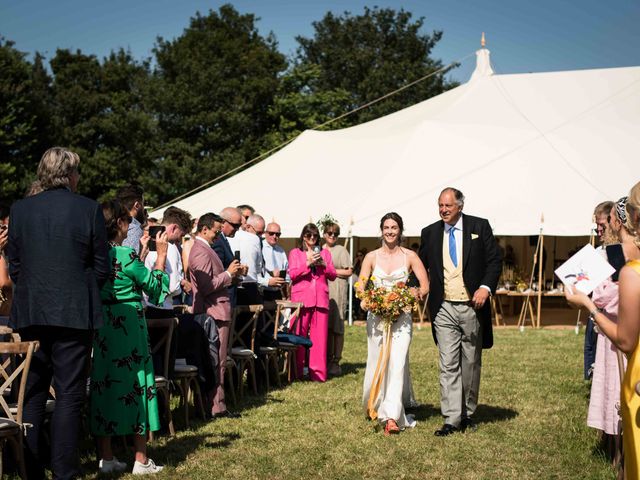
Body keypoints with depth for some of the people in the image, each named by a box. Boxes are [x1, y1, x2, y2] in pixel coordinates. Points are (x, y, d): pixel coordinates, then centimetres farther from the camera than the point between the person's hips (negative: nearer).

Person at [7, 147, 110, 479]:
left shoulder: (20, 209, 3)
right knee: (69, 395, 3)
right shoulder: (89, 209, -6)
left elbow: (13, 265, 6)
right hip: (74, 313, -3)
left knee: (31, 394, 12)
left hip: (29, 313, 3)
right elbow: (102, 268, -2)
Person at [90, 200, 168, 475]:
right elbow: (154, 286, -4)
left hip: (101, 328, 6)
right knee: (136, 385, 3)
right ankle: (141, 460, 8)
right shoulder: (126, 255, -15)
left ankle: (106, 458, 15)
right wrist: (160, 255, 4)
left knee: (104, 385, 10)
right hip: (128, 327, -6)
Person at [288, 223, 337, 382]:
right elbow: (292, 274, 1)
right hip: (301, 298, -2)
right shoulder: (295, 253, 13)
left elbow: (333, 275, 14)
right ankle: (296, 372, 2)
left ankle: (318, 373, 1)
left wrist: (324, 264, -3)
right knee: (299, 336, -5)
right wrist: (308, 263, -10)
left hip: (321, 299, 2)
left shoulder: (325, 253, 20)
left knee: (320, 337, -3)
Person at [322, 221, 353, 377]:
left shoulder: (341, 250, 4)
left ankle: (336, 362, -2)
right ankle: (327, 360, 10)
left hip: (337, 290, -4)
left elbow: (349, 271, -2)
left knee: (336, 326, -5)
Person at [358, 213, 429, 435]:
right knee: (376, 363, 8)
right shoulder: (371, 257, 7)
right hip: (376, 316, 2)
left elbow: (425, 285, 2)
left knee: (397, 363, -14)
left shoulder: (409, 256, 3)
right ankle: (374, 405, 34)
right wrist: (365, 300, -16)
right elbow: (361, 286, 4)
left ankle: (391, 417, -18)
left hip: (401, 317, -2)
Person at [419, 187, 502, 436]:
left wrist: (486, 287, -14)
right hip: (444, 309, 1)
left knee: (471, 364, 10)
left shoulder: (480, 227, 1)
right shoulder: (430, 233, 7)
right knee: (448, 365, -4)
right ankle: (451, 419, -3)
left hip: (472, 306, -1)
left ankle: (467, 413, 24)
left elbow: (495, 260, 0)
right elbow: (421, 265, 15)